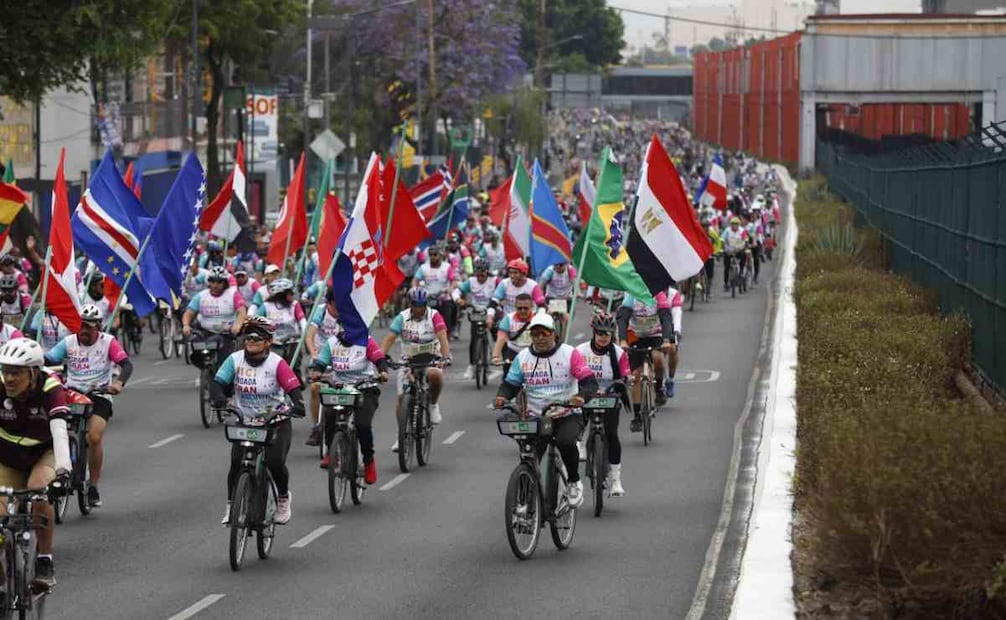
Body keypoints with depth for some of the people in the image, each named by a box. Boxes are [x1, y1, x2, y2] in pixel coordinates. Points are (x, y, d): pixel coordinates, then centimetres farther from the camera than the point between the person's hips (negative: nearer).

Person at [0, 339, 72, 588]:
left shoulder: (50, 389, -28)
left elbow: (59, 431, -40)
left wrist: (63, 468, -55)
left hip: (44, 453, -2)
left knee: (38, 488, -32)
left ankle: (45, 561, -21)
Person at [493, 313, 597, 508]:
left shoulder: (569, 354, -2)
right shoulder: (523, 358, 7)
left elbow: (590, 382, -8)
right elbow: (510, 384, 11)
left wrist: (581, 397, -31)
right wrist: (502, 397, -13)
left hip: (568, 416, -3)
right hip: (536, 417, 3)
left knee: (566, 441, -32)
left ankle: (574, 482, -8)